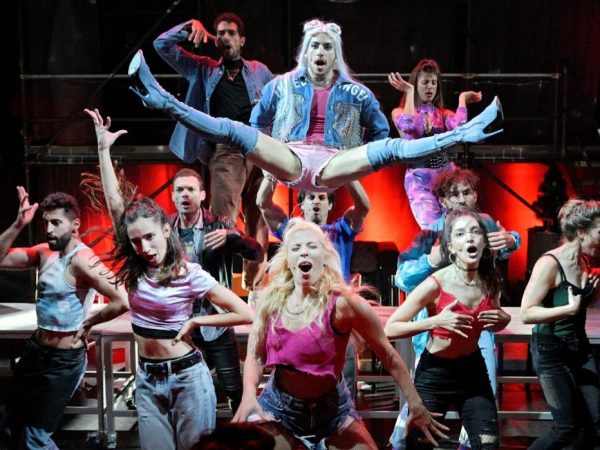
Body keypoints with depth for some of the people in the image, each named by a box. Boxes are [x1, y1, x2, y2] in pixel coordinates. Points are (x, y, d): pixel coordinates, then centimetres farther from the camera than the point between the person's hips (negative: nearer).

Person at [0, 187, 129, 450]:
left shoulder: (82, 260, -22)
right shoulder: (45, 252, 2)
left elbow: (122, 301, -33)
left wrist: (88, 323, -17)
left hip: (63, 360, -8)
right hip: (35, 350, 8)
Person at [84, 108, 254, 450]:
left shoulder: (190, 274, -12)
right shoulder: (134, 268, 0)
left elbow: (246, 314, -14)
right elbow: (115, 203, -4)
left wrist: (194, 322, -11)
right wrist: (104, 149, -7)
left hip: (188, 377, -5)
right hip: (147, 379, 5)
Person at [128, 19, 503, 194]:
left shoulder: (351, 90, 20)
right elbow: (258, 123, 19)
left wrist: (362, 100, 3)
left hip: (332, 166, 0)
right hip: (290, 160, 0)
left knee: (390, 149, -25)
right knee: (232, 130, -22)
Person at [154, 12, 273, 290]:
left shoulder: (259, 71, 18)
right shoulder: (203, 70, 18)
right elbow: (162, 45, 14)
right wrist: (190, 27, 1)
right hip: (226, 152, -1)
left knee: (258, 221, 3)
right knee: (222, 221, -14)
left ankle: (255, 283, 10)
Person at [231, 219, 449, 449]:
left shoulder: (342, 302, -21)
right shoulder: (271, 301, -11)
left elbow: (387, 355, -14)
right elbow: (255, 356, -3)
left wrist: (415, 405, -11)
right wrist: (249, 394, -22)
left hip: (331, 406, -2)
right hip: (278, 404, 2)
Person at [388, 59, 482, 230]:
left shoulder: (443, 113, 12)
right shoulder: (399, 112, 6)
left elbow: (459, 126, -10)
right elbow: (409, 126, -18)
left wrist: (462, 98, 3)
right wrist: (409, 91, -7)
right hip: (418, 179, -3)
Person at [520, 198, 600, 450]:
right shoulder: (550, 263, -21)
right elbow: (526, 313, -26)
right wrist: (569, 309, -34)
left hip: (580, 346, 8)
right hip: (551, 352, -8)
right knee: (568, 428, -4)